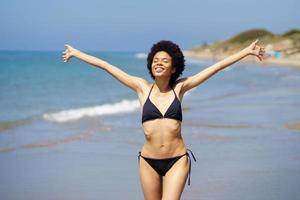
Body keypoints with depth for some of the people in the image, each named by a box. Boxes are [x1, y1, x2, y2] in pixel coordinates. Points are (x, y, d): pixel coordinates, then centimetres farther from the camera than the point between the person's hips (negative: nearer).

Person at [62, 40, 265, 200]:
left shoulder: (179, 88, 1)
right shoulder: (142, 87, 1)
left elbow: (218, 66, 2)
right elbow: (105, 66, 5)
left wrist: (247, 51, 5)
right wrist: (75, 52, 10)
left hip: (177, 161, -1)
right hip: (149, 162, 1)